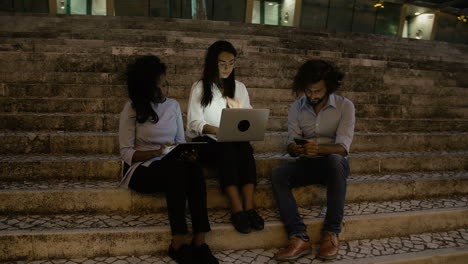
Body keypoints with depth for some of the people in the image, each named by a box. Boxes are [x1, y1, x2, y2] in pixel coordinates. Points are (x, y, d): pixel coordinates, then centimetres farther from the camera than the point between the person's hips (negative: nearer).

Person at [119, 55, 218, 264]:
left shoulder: (173, 105, 9)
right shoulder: (132, 109, -4)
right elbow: (126, 153, -6)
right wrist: (156, 153, -22)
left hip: (173, 168, 4)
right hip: (143, 169, -4)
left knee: (194, 167, -32)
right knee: (178, 169, -36)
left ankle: (199, 242, -33)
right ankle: (178, 244, -31)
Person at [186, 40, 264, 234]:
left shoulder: (239, 87, 16)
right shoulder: (200, 88, 5)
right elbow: (194, 122, -5)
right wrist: (216, 130, -23)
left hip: (233, 141, 3)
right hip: (205, 141, -3)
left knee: (245, 148, -32)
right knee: (227, 149, -35)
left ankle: (249, 206, -39)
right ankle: (237, 209, -41)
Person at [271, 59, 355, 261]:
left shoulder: (345, 106, -6)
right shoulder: (297, 107, 3)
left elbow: (343, 147, -17)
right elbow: (291, 145, -1)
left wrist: (319, 149, -38)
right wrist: (295, 149, -27)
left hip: (333, 163, -2)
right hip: (307, 163, 3)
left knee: (335, 160, -38)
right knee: (278, 175, -26)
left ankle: (331, 233, -29)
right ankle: (299, 237, -34)